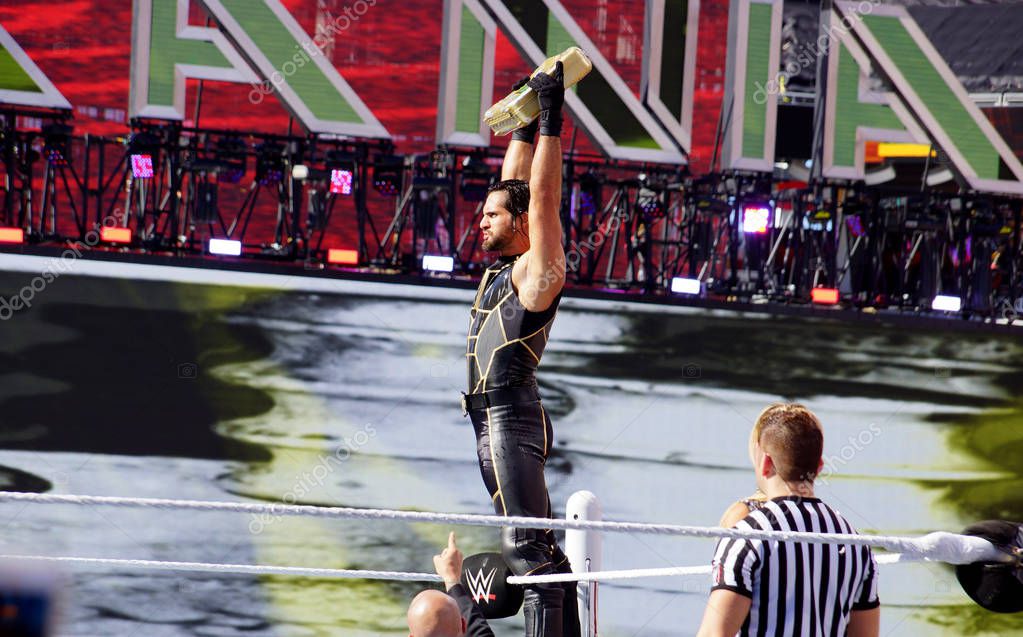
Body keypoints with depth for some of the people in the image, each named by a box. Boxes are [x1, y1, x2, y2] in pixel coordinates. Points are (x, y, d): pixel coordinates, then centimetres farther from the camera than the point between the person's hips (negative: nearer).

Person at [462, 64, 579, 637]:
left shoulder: (536, 270, -7)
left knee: (528, 550, -16)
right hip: (496, 421, 10)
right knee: (540, 550, 10)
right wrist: (525, 124, 24)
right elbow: (515, 185, 25)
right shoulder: (505, 270, 16)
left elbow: (542, 200, -14)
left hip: (510, 418, -10)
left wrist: (551, 122, -11)